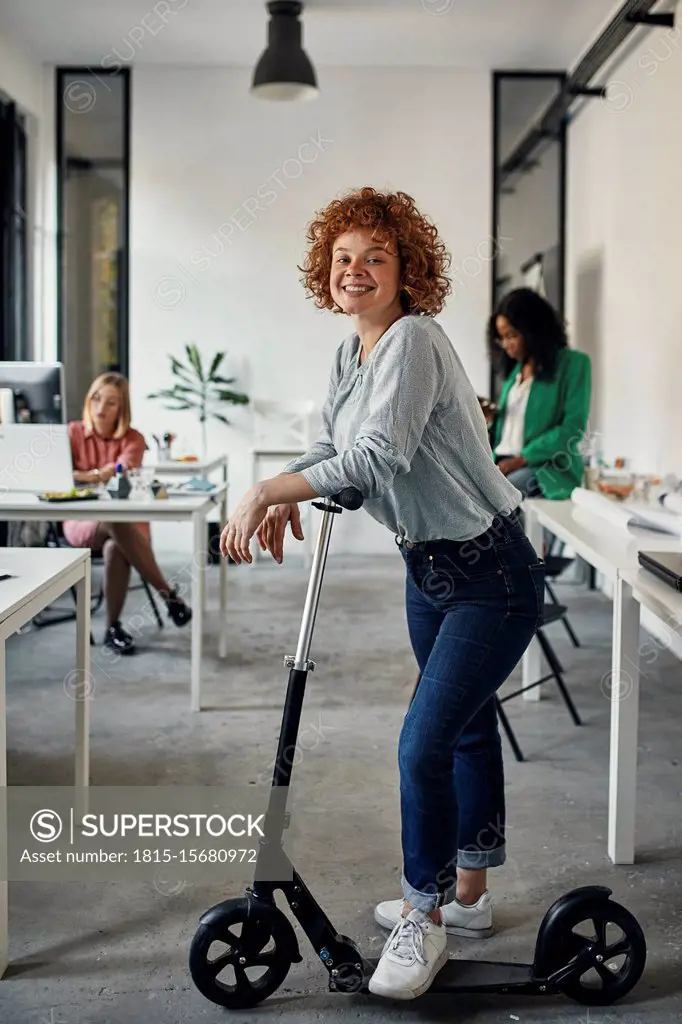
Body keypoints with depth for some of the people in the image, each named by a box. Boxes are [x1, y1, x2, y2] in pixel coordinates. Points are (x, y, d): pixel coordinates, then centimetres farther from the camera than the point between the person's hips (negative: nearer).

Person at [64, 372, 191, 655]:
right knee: (115, 523, -37)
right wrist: (101, 475, -21)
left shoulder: (133, 439, 4)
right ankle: (168, 592, -26)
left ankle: (113, 628, -19)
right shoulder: (73, 433, 5)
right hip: (82, 521, 0)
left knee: (115, 548, -38)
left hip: (126, 520, 0)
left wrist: (86, 475, -25)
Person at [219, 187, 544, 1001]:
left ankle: (423, 920, 9)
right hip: (430, 568, 9)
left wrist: (265, 491, -32)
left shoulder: (414, 341, -22)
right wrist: (282, 498, -8)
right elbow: (331, 447, 13)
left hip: (491, 576, -9)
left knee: (423, 743, -11)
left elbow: (378, 455, -33)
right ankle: (465, 893, 37)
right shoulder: (349, 354, 6)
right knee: (466, 728, 21)